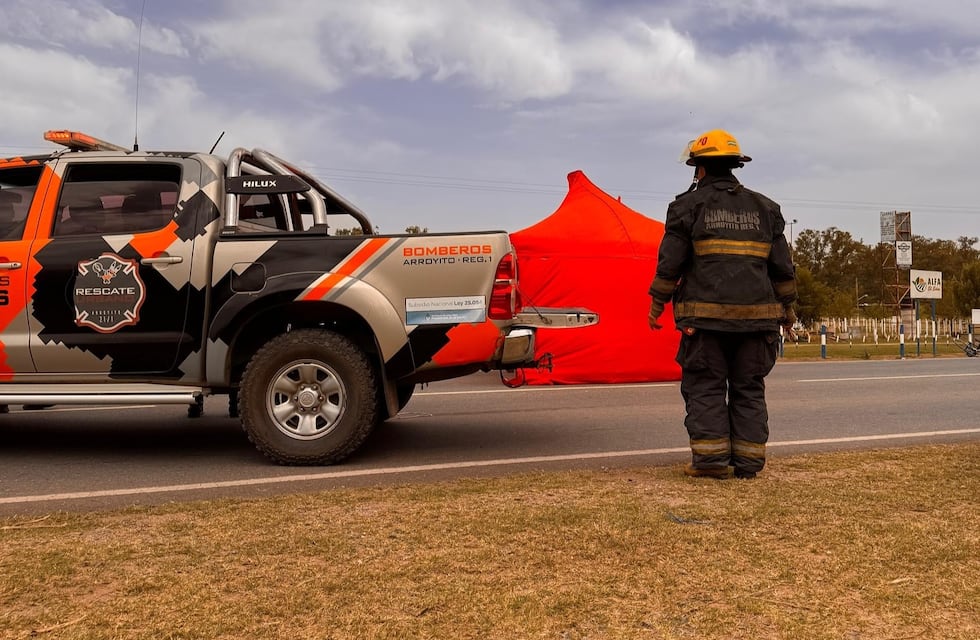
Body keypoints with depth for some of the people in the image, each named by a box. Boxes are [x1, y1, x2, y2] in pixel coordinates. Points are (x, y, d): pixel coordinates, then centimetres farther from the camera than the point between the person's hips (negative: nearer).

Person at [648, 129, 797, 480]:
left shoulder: (689, 205, 2)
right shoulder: (763, 208, 15)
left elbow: (670, 262, -2)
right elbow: (782, 265, 15)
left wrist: (657, 303, 6)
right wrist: (786, 306, 23)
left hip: (705, 314, -4)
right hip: (756, 315, 4)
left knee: (705, 386, 2)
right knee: (749, 388, 9)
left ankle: (710, 457, -2)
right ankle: (748, 461, 8)